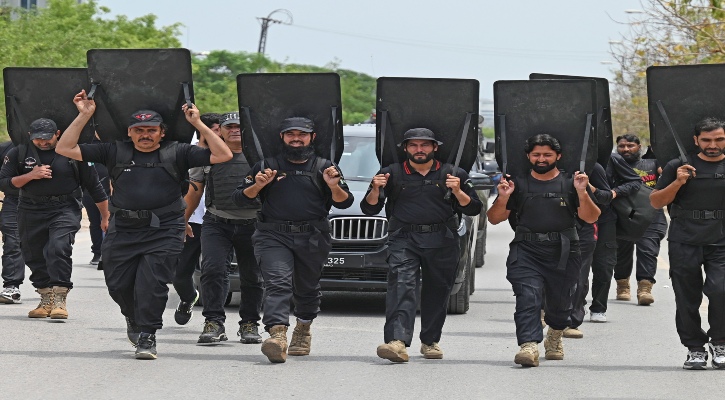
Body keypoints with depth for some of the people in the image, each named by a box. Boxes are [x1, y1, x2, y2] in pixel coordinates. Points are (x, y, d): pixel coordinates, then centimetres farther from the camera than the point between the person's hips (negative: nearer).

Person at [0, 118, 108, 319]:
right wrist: (30, 176, -15)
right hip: (31, 212, 4)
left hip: (65, 210, -3)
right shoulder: (19, 154, 3)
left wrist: (106, 217, 7)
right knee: (34, 256, 7)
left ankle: (60, 300, -19)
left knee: (58, 249, -22)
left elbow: (94, 185, 5)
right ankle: (46, 300, 23)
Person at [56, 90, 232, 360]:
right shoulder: (115, 152, 8)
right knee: (118, 284, 8)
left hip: (164, 232, -2)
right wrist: (84, 116, 1)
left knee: (152, 284, -11)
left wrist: (198, 124, -7)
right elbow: (65, 149, 6)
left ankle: (147, 336, 3)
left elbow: (222, 155, -3)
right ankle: (133, 318, 38)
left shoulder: (176, 153, 5)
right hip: (122, 231, 2)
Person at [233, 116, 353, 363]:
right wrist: (257, 185, -9)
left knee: (307, 288, 13)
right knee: (277, 283, -20)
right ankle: (277, 335, -35)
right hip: (273, 237, -2)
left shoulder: (324, 168, 12)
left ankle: (303, 329, 38)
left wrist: (334, 186, -10)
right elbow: (240, 199, 10)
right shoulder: (267, 166, 11)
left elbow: (344, 203, 10)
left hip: (312, 240, 2)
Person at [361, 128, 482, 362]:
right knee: (402, 286, -19)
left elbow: (473, 209, 9)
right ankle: (398, 342, -32)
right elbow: (369, 209, 12)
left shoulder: (453, 175, 11)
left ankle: (430, 341, 24)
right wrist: (375, 190, -8)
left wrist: (458, 192, -9)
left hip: (442, 243, 2)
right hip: (404, 240, -2)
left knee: (437, 292, 7)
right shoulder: (392, 174, 11)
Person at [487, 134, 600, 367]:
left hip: (563, 254, 1)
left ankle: (555, 336, 42)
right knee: (527, 297, -19)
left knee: (559, 302, 12)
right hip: (526, 252, -1)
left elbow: (591, 218, 1)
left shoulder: (569, 183, 6)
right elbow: (494, 219, 9)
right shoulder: (518, 183, 8)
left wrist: (582, 193, -15)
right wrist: (503, 198, -10)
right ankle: (529, 346, -29)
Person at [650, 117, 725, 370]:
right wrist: (677, 183, -7)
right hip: (684, 244, 1)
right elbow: (656, 202, 7)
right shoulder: (678, 166, 7)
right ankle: (695, 349, 16)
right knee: (687, 299, 3)